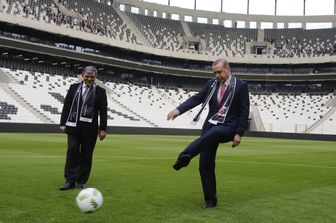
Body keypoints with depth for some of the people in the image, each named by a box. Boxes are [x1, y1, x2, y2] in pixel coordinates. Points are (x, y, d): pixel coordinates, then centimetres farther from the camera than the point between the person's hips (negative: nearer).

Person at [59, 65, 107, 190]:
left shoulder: (100, 91, 3)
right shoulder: (74, 88, 8)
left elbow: (103, 112, 2)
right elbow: (66, 106, 8)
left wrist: (103, 129, -3)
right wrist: (63, 123, 2)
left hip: (90, 128, -1)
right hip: (73, 126, 1)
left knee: (86, 155, 4)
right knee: (72, 152, -4)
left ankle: (82, 181, 13)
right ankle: (70, 181, 2)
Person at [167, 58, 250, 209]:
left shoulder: (241, 86, -4)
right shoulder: (211, 84, 8)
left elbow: (244, 111, -5)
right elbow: (196, 99, 1)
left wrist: (239, 133, -10)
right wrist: (179, 110, -15)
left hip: (229, 128, -4)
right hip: (211, 125, 5)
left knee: (212, 133, -39)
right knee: (205, 164, 0)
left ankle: (185, 156, -49)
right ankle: (210, 200, 11)